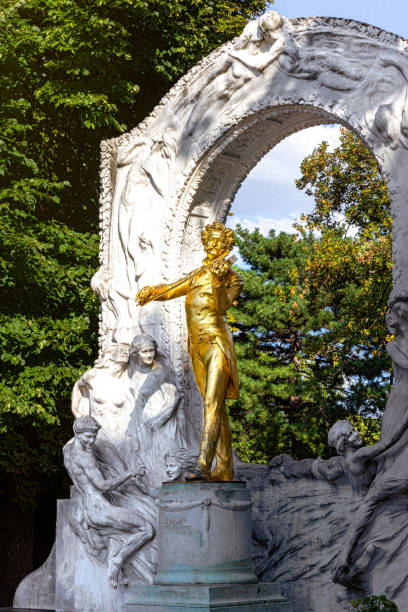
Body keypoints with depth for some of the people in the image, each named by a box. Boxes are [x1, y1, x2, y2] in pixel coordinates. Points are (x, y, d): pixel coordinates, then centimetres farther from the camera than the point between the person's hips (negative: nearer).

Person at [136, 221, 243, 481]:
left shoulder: (233, 278, 1)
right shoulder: (198, 275, 20)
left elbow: (222, 306, -15)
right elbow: (172, 290, 21)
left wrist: (218, 281, -32)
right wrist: (151, 291, 1)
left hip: (216, 343, -7)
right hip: (197, 345, 7)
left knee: (212, 404, -19)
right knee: (216, 406, 8)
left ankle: (203, 465, -29)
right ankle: (225, 469, 11)